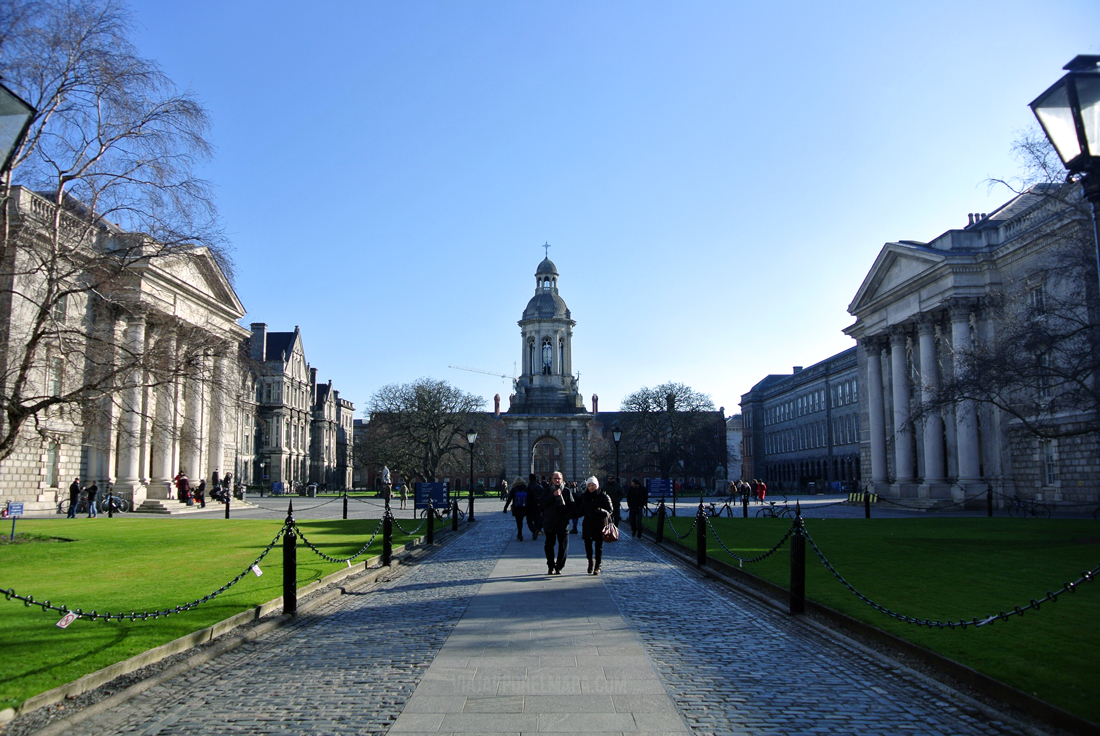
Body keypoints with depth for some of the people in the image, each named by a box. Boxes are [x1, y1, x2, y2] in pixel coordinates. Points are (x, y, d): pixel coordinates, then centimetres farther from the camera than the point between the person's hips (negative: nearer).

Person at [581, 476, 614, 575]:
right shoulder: (585, 497, 11)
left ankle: (597, 567, 8)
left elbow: (610, 510, -6)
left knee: (598, 546, 0)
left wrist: (603, 511, -26)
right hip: (588, 525, 3)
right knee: (587, 544, 1)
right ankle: (590, 562, 26)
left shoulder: (604, 496, -2)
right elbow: (582, 510, 20)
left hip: (600, 525, -3)